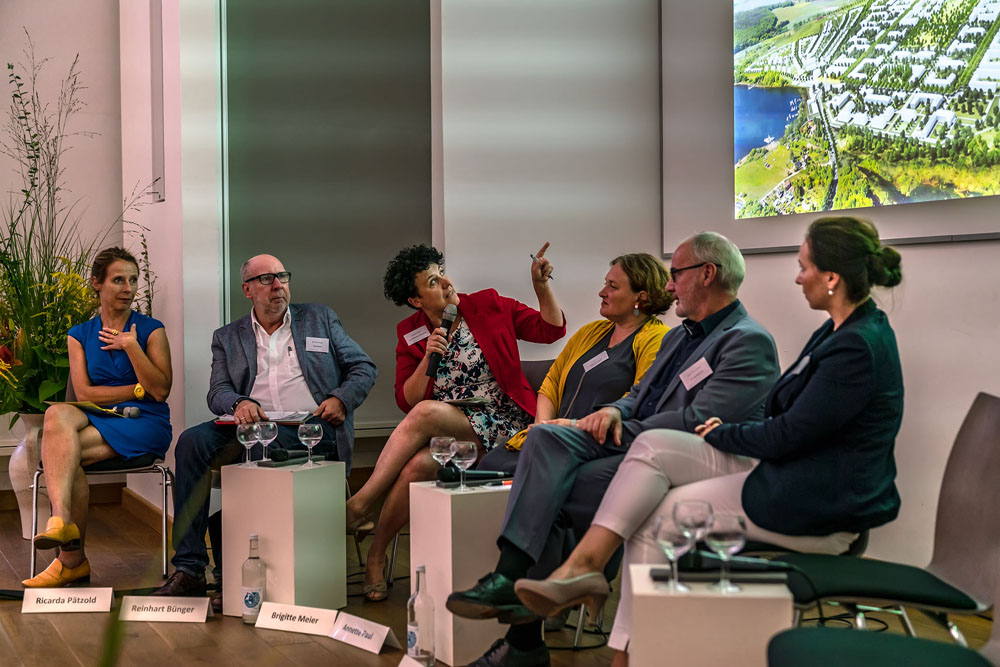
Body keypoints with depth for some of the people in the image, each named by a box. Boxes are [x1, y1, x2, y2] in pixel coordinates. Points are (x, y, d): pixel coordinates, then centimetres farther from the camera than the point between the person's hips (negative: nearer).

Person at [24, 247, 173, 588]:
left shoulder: (151, 330, 7)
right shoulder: (80, 335, 15)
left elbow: (161, 390, -4)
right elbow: (83, 393, 1)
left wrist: (131, 347, -10)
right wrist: (138, 390, -7)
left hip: (144, 424, -3)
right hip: (97, 420, 3)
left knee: (60, 453, -27)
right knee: (57, 413, -32)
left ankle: (71, 557, -25)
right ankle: (62, 520, -42)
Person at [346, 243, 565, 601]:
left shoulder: (489, 306, 6)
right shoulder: (411, 334, 9)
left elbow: (550, 329, 7)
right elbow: (406, 401, 4)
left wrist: (541, 285, -8)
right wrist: (428, 359, -11)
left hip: (501, 426, -2)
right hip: (444, 433, 3)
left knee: (427, 413, -31)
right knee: (417, 464, -32)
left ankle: (362, 502, -24)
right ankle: (376, 556, -20)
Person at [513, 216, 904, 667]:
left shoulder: (858, 349, -23)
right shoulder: (842, 330, 10)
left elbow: (788, 435, -20)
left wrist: (721, 434, -3)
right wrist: (729, 432, 5)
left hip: (818, 508, -10)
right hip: (789, 472, 10)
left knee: (653, 520, -8)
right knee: (653, 447, -5)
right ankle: (582, 564, -14)